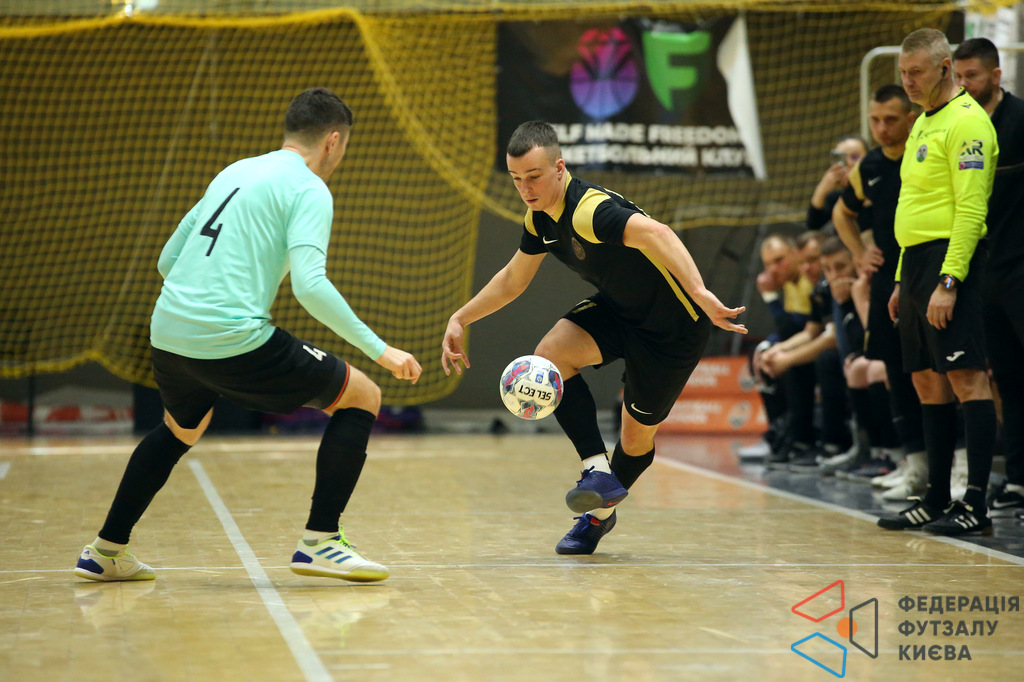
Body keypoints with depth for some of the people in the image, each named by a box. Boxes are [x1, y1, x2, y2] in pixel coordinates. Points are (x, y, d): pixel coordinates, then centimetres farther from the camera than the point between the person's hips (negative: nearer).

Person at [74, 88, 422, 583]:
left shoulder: (233, 172, 21)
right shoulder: (309, 189, -2)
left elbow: (168, 259, 25)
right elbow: (310, 285, -16)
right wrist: (379, 349, -13)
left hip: (167, 332, 8)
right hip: (235, 340, -8)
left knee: (180, 430, 36)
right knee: (362, 398, 6)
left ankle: (106, 551, 38)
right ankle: (319, 542, 0)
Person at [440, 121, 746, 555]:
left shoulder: (588, 210, -32)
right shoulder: (540, 217, -2)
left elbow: (656, 234, -49)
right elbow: (513, 279, 16)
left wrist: (699, 294, -62)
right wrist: (460, 319, 11)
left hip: (674, 323, -7)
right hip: (619, 308, 7)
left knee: (637, 436, 5)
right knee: (550, 355, -20)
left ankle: (602, 511, 33)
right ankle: (598, 470, -12)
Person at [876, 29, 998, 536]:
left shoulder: (966, 122, -10)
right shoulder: (922, 124, 20)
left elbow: (971, 209, -18)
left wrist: (948, 281, -23)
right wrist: (902, 280, 22)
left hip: (951, 261, -10)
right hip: (916, 262, 10)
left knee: (966, 378, -10)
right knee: (928, 384, 10)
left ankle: (976, 505, -10)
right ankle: (936, 502, 15)